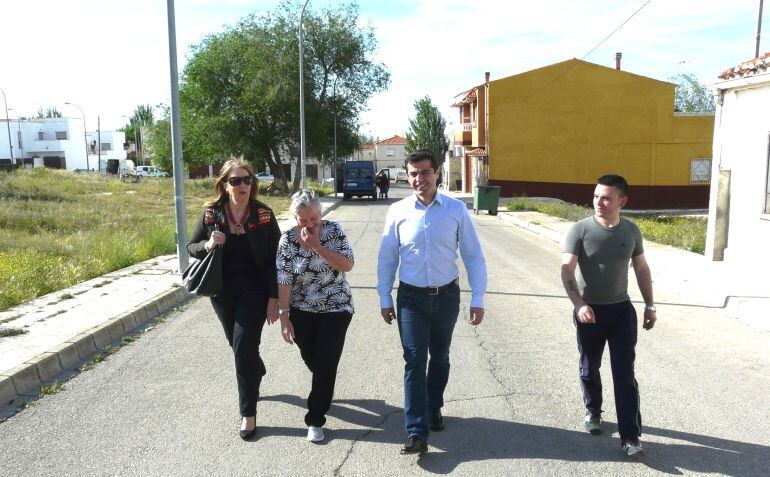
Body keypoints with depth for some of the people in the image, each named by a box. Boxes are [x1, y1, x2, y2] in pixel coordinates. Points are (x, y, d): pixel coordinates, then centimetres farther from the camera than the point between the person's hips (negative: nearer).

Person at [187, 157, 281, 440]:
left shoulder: (264, 215, -8)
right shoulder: (211, 214, -3)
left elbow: (275, 259, -6)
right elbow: (192, 246, 7)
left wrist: (274, 298, -10)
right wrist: (207, 245, -17)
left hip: (255, 290, -3)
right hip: (223, 292, 3)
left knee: (244, 346, -10)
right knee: (238, 343, 17)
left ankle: (248, 413, 5)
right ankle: (257, 374, 51)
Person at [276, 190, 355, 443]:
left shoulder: (334, 230, -10)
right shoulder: (288, 240, -9)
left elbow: (347, 265, -18)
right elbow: (284, 281, -9)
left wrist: (317, 245, -25)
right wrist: (284, 316, -12)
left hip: (336, 309, -2)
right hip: (302, 311, 2)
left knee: (326, 363, -5)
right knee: (310, 359, 15)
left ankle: (315, 419, 9)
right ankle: (325, 388, 49)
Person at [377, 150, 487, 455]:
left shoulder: (456, 209, -5)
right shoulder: (398, 211, -4)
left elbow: (473, 256, -2)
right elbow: (387, 258, 4)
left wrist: (478, 299, -5)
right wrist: (385, 299, 4)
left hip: (446, 296, 1)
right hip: (411, 298, -1)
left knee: (439, 358, 17)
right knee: (415, 361, -5)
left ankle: (433, 409, 40)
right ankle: (417, 433, -1)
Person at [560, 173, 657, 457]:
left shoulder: (631, 231, -1)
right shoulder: (580, 230, -11)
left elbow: (641, 268, 10)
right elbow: (567, 270, -17)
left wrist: (650, 305, 10)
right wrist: (579, 304, -30)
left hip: (621, 310, 1)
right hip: (589, 311, -1)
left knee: (625, 373, -2)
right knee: (589, 367, 15)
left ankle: (630, 435, 4)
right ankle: (593, 411, 40)